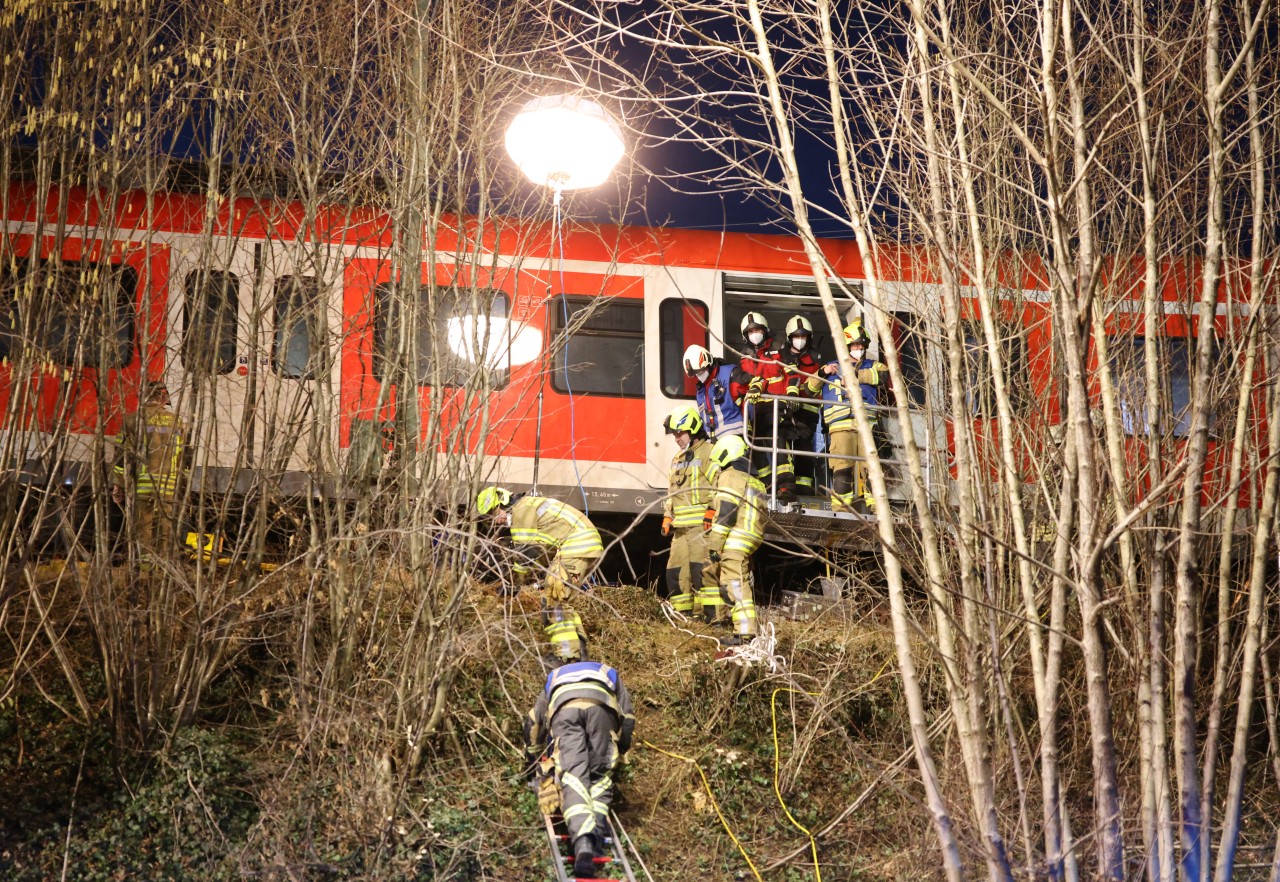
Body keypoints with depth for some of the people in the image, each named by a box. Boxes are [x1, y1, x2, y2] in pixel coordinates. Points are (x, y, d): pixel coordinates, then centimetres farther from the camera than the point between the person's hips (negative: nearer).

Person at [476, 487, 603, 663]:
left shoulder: (522, 510, -8)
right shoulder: (530, 507, 24)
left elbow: (526, 551, -9)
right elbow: (539, 549, 26)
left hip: (576, 547, -10)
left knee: (553, 599, -9)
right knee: (556, 598, 19)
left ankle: (567, 656, -13)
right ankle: (577, 647, 21)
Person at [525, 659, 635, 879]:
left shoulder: (554, 680, 48)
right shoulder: (609, 676, 46)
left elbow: (532, 722, 53)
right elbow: (628, 718, 37)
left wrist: (532, 758, 69)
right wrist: (617, 751, 52)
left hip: (564, 705, 0)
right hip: (600, 705, 0)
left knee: (573, 775, -11)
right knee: (599, 774, 9)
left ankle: (583, 842, -34)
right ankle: (597, 829, -17)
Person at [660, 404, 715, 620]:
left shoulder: (709, 454, -5)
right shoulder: (678, 459, 22)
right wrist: (667, 517, 18)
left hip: (701, 526, -9)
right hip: (681, 528, 9)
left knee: (701, 570, -14)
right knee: (676, 571, 8)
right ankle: (682, 614, 15)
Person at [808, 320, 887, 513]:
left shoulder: (872, 366, 23)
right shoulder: (832, 367, 27)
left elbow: (883, 374, 0)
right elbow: (810, 387, 22)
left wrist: (854, 375, -8)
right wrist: (823, 373, 3)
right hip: (840, 424, 0)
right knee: (841, 468, -11)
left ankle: (875, 507, -11)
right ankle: (840, 509, -12)